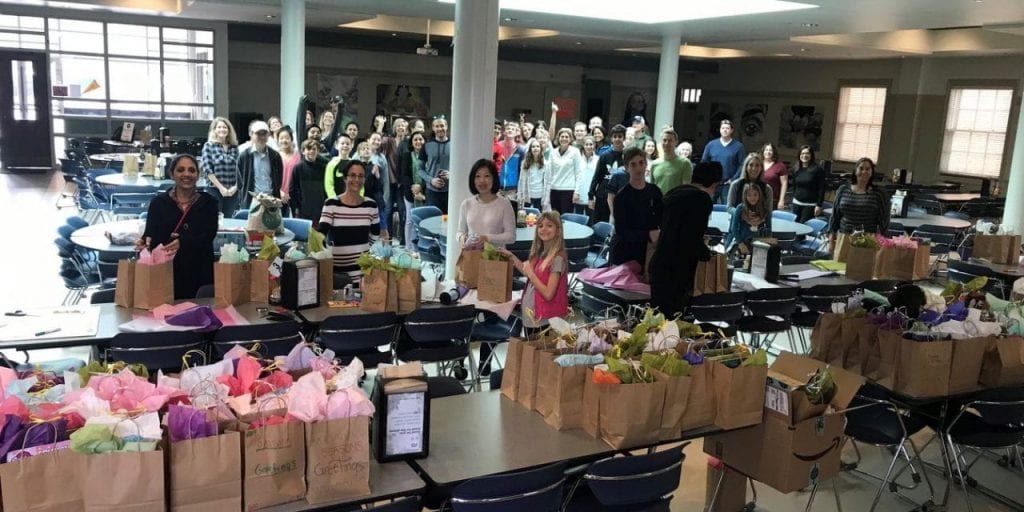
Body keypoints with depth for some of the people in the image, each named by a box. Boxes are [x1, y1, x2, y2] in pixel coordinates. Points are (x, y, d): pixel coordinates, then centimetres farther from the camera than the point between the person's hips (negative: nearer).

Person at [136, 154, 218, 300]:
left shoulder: (208, 202, 7)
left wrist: (183, 242, -25)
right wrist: (146, 241, -25)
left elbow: (209, 234, -7)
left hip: (200, 273, 0)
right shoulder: (159, 202, 9)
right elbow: (151, 232, 0)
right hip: (166, 272, 0)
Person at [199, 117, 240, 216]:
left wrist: (236, 186, -5)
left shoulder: (234, 147, 9)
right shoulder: (209, 146, 0)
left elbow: (239, 169, 8)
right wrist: (221, 187, -11)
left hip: (232, 191, 3)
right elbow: (207, 169, -6)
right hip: (215, 190, -3)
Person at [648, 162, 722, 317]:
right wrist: (706, 253, 1)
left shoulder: (675, 192, 13)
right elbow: (692, 239, -20)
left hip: (659, 265, 9)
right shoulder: (702, 199, -13)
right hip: (676, 271, -9)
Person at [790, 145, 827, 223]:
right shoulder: (796, 168, 7)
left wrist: (819, 205, -12)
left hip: (810, 205, -5)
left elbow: (822, 188, -8)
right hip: (796, 203, 5)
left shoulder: (817, 169, -8)